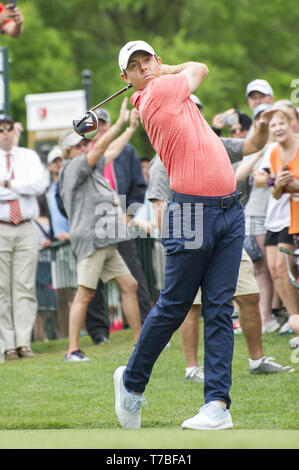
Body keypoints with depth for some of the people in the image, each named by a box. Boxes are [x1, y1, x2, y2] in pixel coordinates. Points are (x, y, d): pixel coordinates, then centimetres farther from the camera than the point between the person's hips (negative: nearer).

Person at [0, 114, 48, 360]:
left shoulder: (29, 156, 12)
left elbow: (40, 184, -6)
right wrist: (21, 187, -7)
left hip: (26, 228, 1)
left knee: (25, 286, -2)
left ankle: (24, 342, -3)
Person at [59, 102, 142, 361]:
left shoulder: (90, 169, 20)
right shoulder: (74, 167, -6)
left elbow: (110, 153, 31)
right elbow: (99, 149, -16)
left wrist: (131, 128, 31)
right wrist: (120, 122, -13)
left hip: (106, 243, 10)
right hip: (90, 240, -10)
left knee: (129, 285, 8)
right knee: (85, 293, -12)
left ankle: (140, 340, 14)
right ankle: (73, 350, -12)